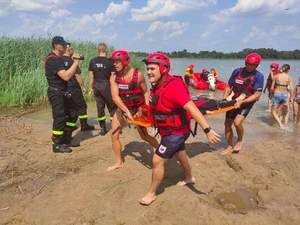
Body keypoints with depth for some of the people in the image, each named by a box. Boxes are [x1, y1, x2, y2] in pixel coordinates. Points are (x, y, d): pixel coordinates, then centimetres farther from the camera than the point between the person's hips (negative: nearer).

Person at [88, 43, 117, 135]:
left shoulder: (92, 61, 3)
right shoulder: (109, 61, -7)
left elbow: (91, 76, 4)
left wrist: (91, 88, 11)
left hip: (96, 86, 4)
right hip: (106, 86, -3)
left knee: (100, 107, 10)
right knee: (112, 107, 6)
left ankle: (103, 128, 15)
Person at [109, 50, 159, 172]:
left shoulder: (138, 74, -20)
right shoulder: (114, 77, -15)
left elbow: (145, 92, -7)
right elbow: (115, 96, -24)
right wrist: (127, 111, -33)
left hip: (138, 109, -3)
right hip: (122, 108, 3)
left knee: (144, 136, 2)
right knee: (114, 135, 1)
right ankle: (119, 162, 19)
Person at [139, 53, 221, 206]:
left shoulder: (173, 86, -31)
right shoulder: (157, 85, -2)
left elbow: (192, 108, -38)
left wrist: (207, 130, -42)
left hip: (176, 132, -9)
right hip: (170, 130, 9)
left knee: (157, 161, -4)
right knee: (180, 154, 28)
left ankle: (151, 193, 16)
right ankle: (189, 178, 54)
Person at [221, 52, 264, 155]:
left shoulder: (258, 76, -13)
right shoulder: (237, 71, -2)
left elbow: (257, 95, -17)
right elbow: (229, 87, 6)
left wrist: (242, 102, -27)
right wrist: (224, 99, -7)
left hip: (247, 103, -4)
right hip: (233, 101, 5)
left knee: (237, 122, -25)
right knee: (227, 124, 6)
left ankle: (240, 140, 6)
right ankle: (230, 147, 25)